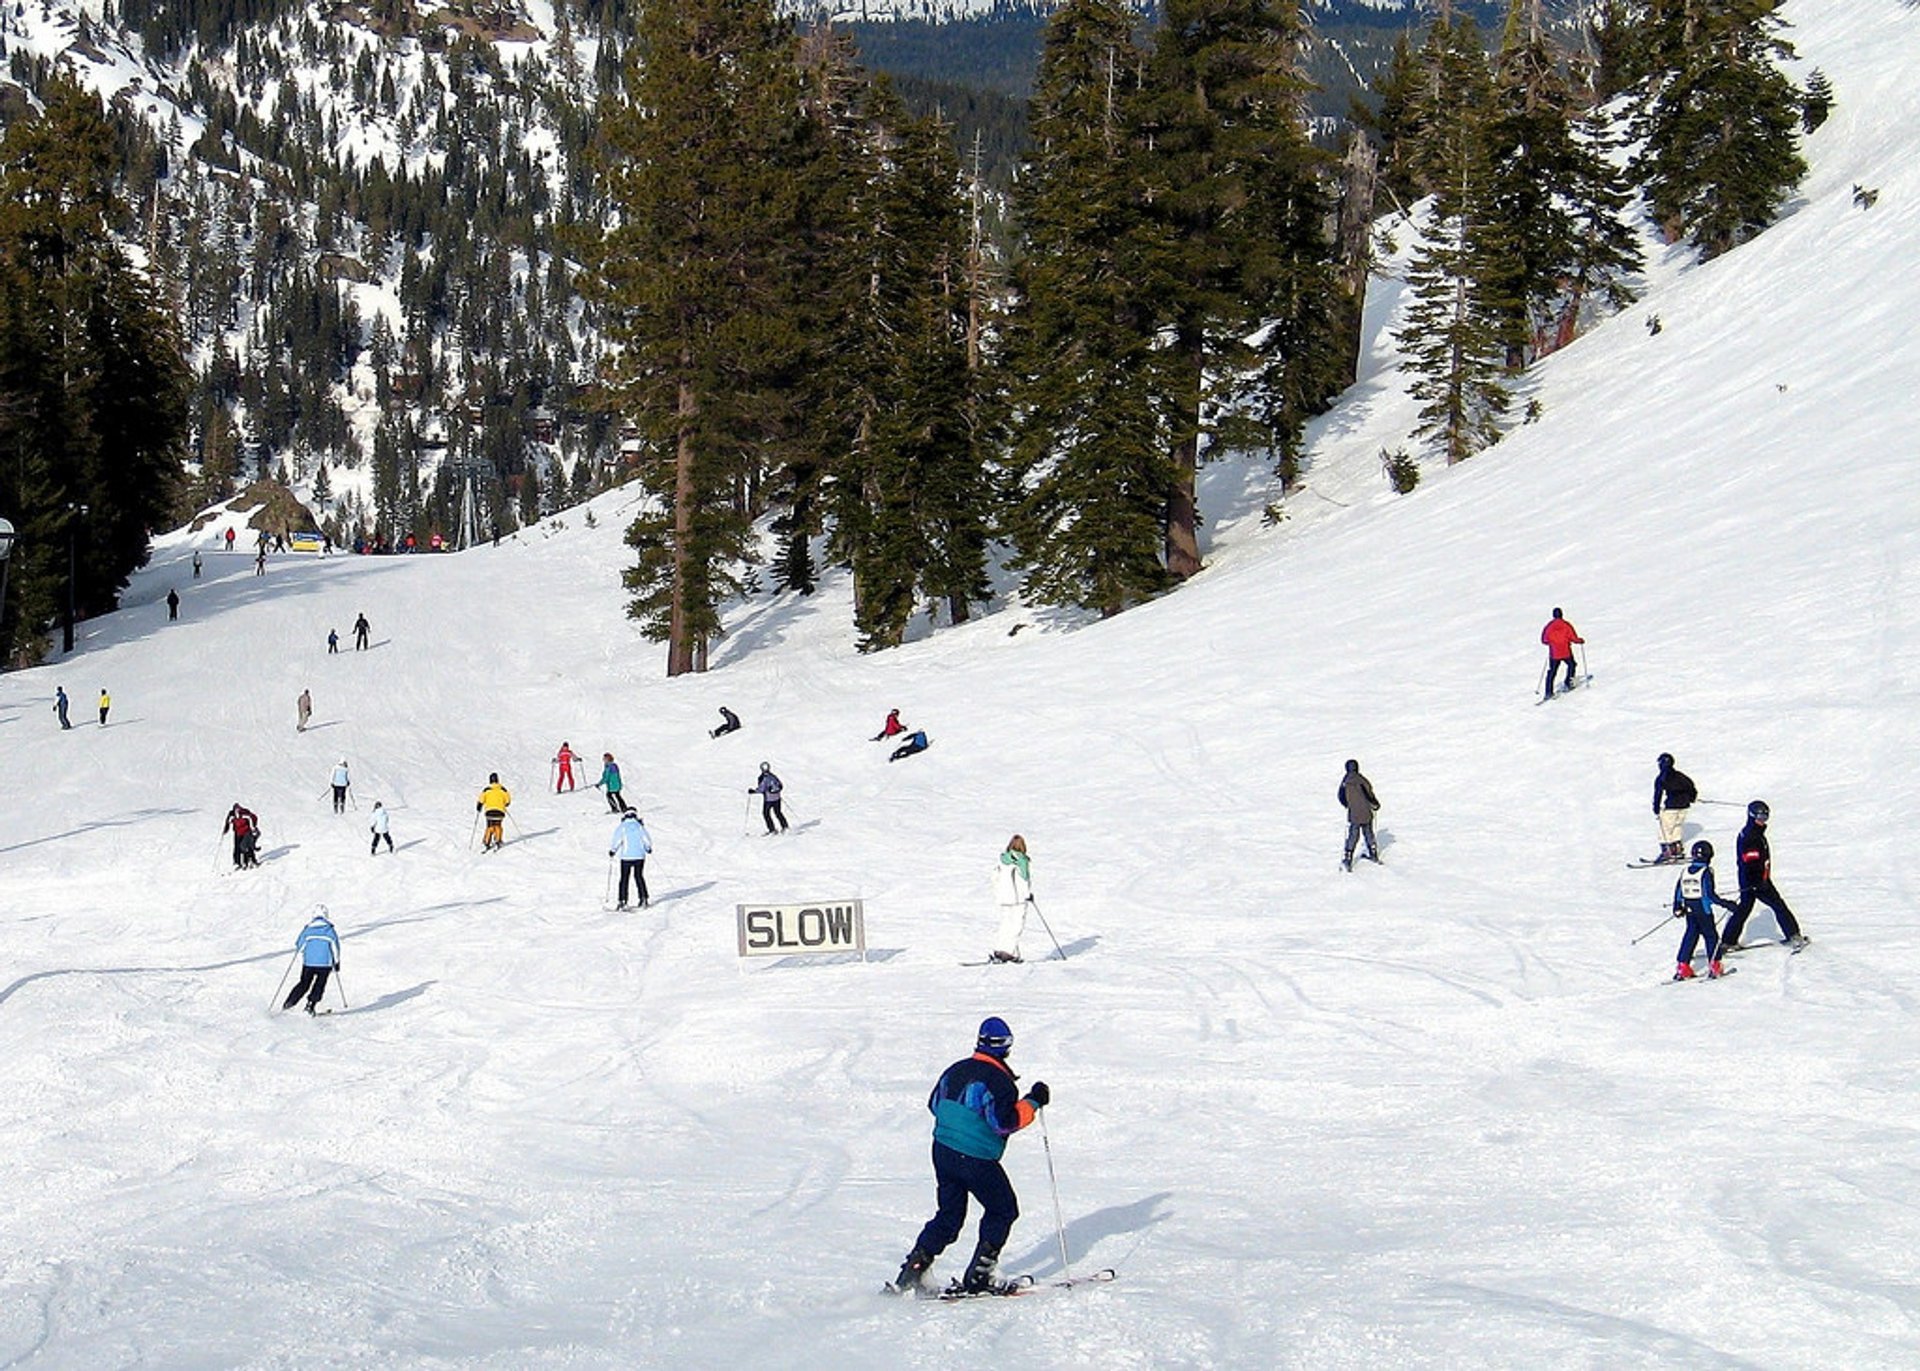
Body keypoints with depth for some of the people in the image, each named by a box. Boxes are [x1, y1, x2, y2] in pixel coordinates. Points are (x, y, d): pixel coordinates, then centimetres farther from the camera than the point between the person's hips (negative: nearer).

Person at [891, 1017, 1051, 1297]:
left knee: (948, 1215, 18)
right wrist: (1033, 1103, -11)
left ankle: (913, 1269, 8)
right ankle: (978, 1276, 7)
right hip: (977, 1160, -7)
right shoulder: (998, 1080, -17)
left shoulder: (955, 1071, 6)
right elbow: (1005, 1122, -22)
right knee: (1003, 1210, 12)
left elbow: (935, 1104, 16)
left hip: (943, 1151, 7)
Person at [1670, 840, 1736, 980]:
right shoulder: (1706, 872, -14)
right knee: (1711, 937, 7)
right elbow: (1710, 894, -19)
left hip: (1689, 910, 5)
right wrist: (1726, 904, -12)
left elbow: (1678, 890, 9)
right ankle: (1714, 967, 8)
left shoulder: (1686, 870, 3)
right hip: (1703, 909, -5)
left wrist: (1677, 908, 22)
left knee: (1690, 936, 14)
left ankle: (1682, 967, 11)